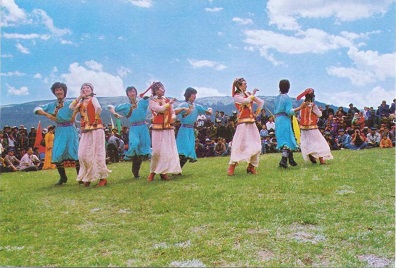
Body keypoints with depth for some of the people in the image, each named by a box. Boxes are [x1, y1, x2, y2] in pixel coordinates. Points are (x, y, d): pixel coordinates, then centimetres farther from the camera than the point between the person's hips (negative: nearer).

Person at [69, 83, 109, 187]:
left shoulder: (93, 99, 0)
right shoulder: (81, 102, 19)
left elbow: (98, 108, -19)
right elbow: (71, 107, 4)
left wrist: (96, 118, -10)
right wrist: (80, 97, 5)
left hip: (95, 128, -7)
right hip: (85, 130, 7)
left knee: (96, 153, -7)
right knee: (83, 154, 4)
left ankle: (103, 177, 0)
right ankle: (88, 177, 16)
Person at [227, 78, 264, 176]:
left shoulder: (248, 94, 13)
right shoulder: (236, 96, -3)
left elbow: (261, 102, 19)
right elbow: (246, 101, -22)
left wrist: (257, 113, 12)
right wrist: (253, 94, -8)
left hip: (252, 122, 6)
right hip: (243, 123, -6)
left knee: (255, 145, 4)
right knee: (240, 144, -11)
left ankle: (251, 167, 14)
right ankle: (231, 168, -5)